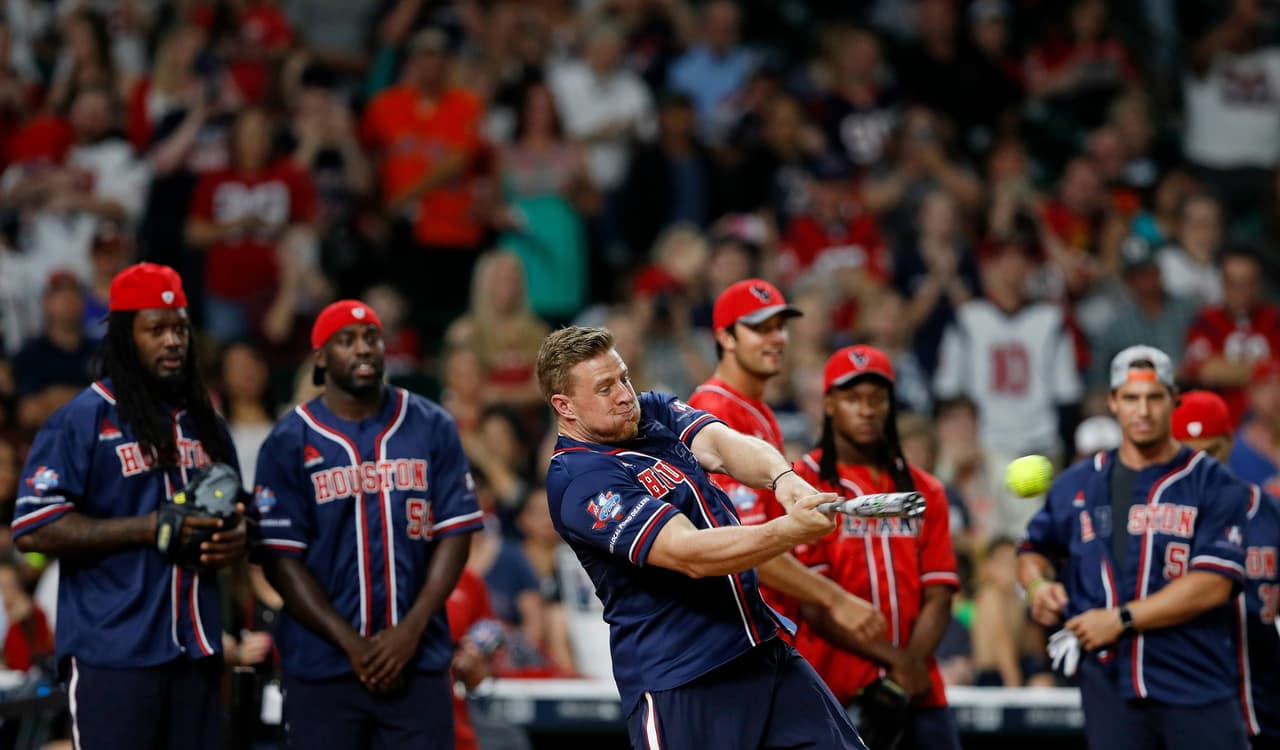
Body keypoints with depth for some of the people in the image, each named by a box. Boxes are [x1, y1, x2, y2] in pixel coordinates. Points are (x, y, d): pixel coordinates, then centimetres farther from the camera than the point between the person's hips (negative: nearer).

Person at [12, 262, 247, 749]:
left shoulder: (205, 425, 18)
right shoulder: (81, 421, -3)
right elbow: (33, 530, -11)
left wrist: (235, 540, 4)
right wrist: (148, 529, -16)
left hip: (195, 653, 6)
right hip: (112, 656, -6)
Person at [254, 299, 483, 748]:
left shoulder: (432, 428, 6)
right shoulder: (289, 443, 0)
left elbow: (455, 534, 4)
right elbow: (281, 559, -4)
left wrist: (410, 630, -8)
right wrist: (351, 643, -11)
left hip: (418, 661, 1)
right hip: (321, 668, -1)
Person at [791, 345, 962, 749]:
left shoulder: (924, 491, 15)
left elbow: (938, 596, 8)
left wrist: (912, 663, -10)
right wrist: (892, 656, -13)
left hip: (918, 691, 4)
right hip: (834, 692, -4)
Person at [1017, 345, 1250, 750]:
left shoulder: (1214, 485, 0)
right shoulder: (1078, 484, 13)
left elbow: (1212, 585, -10)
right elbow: (1035, 549, 27)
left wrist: (1121, 619, -13)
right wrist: (1038, 585, 3)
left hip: (1200, 688, -3)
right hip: (1110, 684, 3)